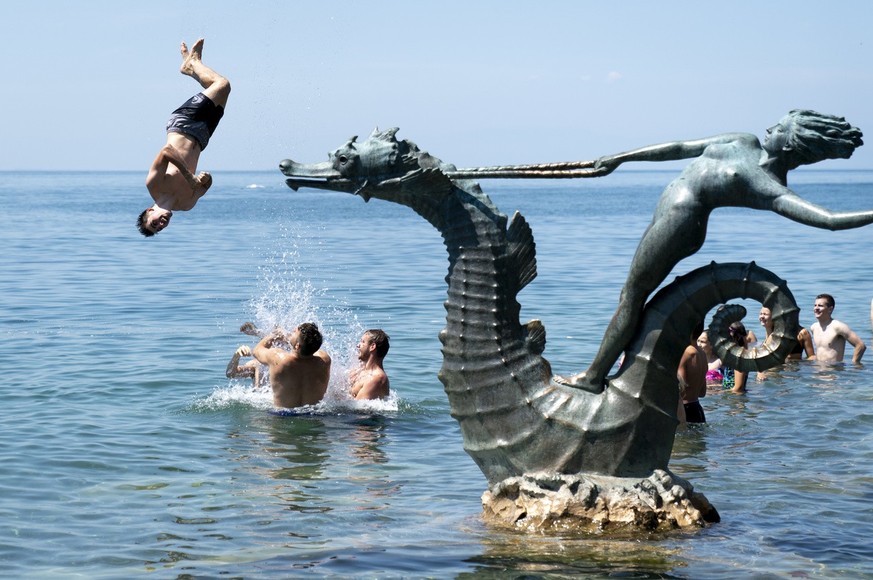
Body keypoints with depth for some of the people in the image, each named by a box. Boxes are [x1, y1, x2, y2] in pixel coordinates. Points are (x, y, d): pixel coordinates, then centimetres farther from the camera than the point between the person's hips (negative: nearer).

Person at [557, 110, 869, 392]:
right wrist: (620, 158, 24)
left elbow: (828, 219, -23)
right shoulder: (744, 143, 12)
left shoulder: (772, 190, -13)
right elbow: (681, 148, 18)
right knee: (630, 298, 12)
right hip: (670, 209, 10)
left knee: (631, 297, -5)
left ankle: (593, 376, 1)